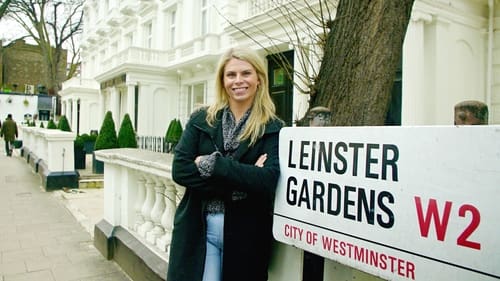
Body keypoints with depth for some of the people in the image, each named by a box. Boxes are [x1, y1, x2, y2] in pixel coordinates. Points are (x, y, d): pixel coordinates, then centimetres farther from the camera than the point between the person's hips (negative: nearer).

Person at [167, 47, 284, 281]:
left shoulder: (273, 128, -3)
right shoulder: (201, 120, 2)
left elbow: (267, 181, -17)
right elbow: (180, 170, -9)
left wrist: (211, 164, -18)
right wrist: (241, 181, -16)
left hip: (246, 234, 0)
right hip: (198, 229, 1)